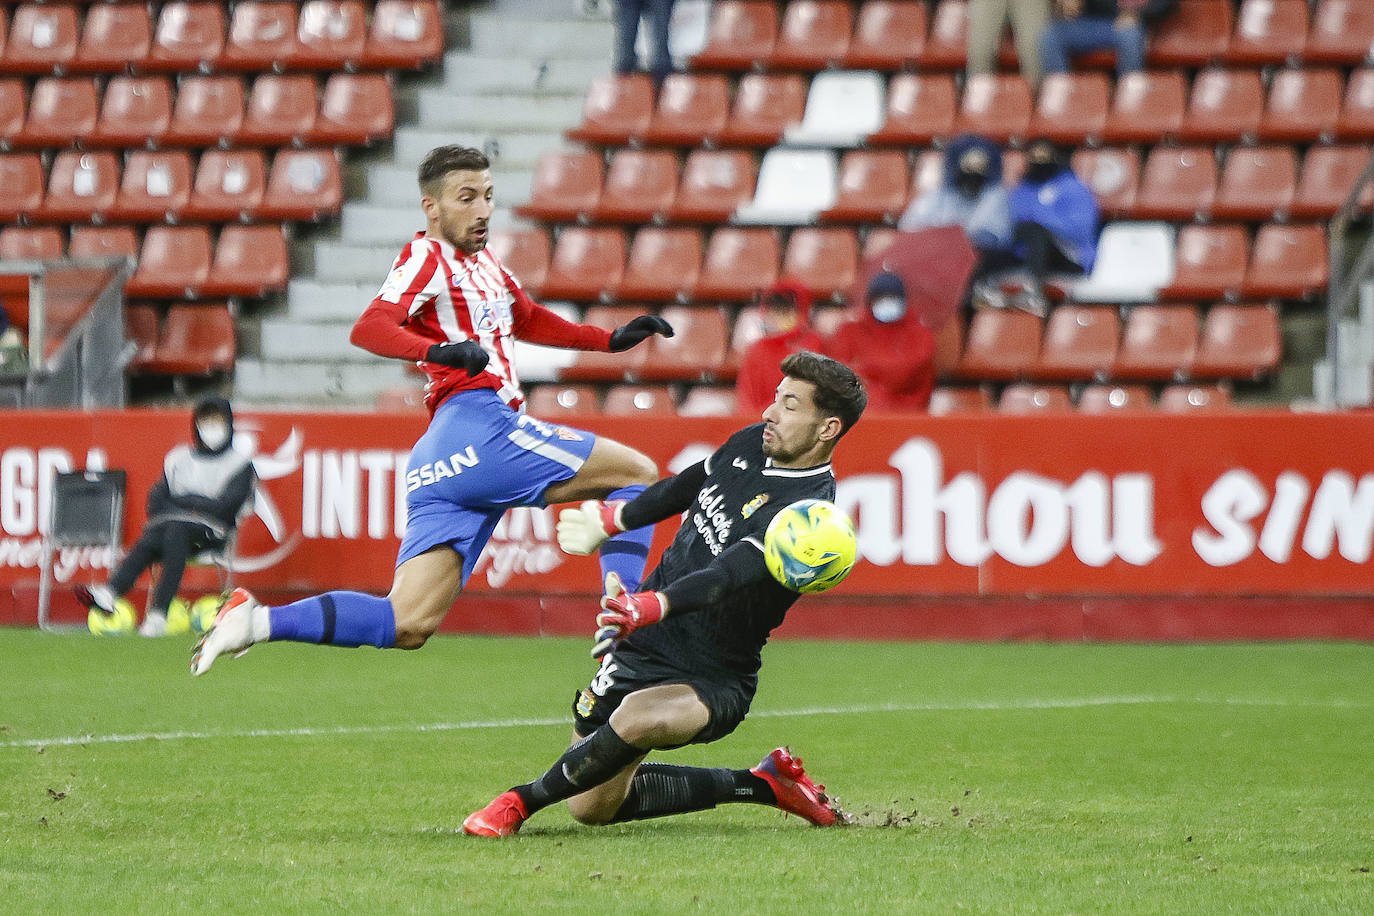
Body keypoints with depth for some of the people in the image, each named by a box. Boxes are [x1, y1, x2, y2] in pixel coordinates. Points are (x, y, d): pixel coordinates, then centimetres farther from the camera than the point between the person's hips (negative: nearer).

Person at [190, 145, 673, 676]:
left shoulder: (483, 263, 27)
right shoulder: (428, 255, -1)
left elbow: (530, 322, 44)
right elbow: (369, 329, -17)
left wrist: (612, 340, 37)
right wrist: (438, 350, -33)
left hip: (441, 462, 9)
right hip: (479, 427, -9)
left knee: (408, 625, -3)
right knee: (638, 474, -1)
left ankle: (257, 622, -11)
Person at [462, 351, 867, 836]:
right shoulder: (751, 443, 2)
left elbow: (733, 571, -37)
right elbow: (683, 487, 23)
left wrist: (653, 606, -53)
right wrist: (610, 519, 36)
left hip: (711, 682, -8)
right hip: (640, 650, 8)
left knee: (637, 718, -40)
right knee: (591, 807, 11)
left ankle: (521, 801, -18)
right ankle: (762, 784, 21)